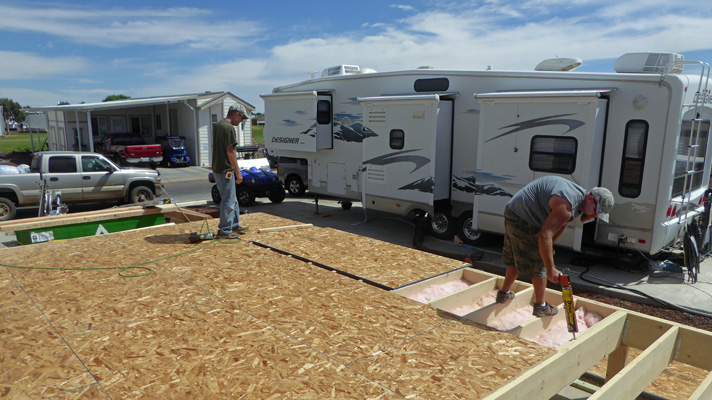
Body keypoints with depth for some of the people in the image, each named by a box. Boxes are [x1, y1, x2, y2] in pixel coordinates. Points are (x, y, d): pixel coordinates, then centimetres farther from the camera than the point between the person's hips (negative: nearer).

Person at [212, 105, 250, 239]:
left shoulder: (218, 125, 13)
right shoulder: (228, 128, -18)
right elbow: (230, 152, -21)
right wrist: (238, 172, -17)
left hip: (217, 168, 10)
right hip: (225, 170, -10)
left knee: (232, 199, 19)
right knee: (228, 201, -1)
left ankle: (234, 225, 28)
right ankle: (224, 230, 7)